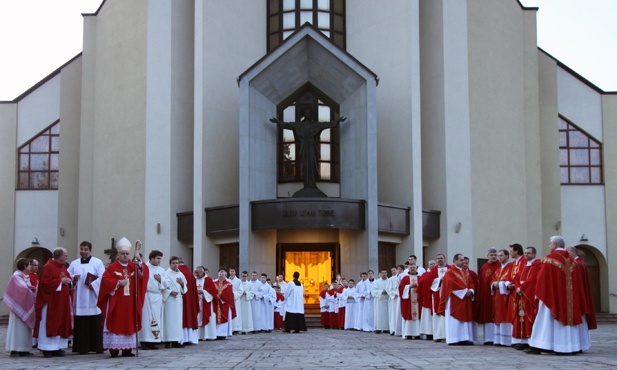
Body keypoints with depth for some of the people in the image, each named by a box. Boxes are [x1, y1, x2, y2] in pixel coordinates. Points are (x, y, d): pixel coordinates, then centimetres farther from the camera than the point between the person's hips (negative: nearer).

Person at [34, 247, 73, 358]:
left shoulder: (63, 267, 14)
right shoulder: (48, 267, -11)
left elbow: (68, 279, 22)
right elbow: (46, 282, -20)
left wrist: (69, 281, -1)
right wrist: (60, 281, -16)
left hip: (62, 302, 8)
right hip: (51, 302, -8)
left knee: (61, 324, 8)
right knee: (50, 324, -5)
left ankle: (57, 348, 13)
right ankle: (47, 349, -1)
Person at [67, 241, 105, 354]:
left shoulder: (98, 262, 6)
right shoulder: (74, 264, 16)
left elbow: (102, 278, -3)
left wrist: (93, 285, -14)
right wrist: (73, 277, -9)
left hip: (93, 298, -2)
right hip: (79, 299, 2)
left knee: (95, 323, -3)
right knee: (81, 324, -1)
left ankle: (97, 347, 3)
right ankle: (82, 348, 3)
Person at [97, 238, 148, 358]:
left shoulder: (134, 266, 10)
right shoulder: (112, 267, 1)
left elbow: (144, 274, -6)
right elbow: (105, 280, -9)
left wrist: (139, 262, -19)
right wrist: (118, 282, -16)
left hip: (130, 303, 3)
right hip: (115, 302, -3)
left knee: (129, 324, 4)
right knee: (115, 324, -3)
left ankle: (127, 348, 8)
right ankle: (114, 348, 0)